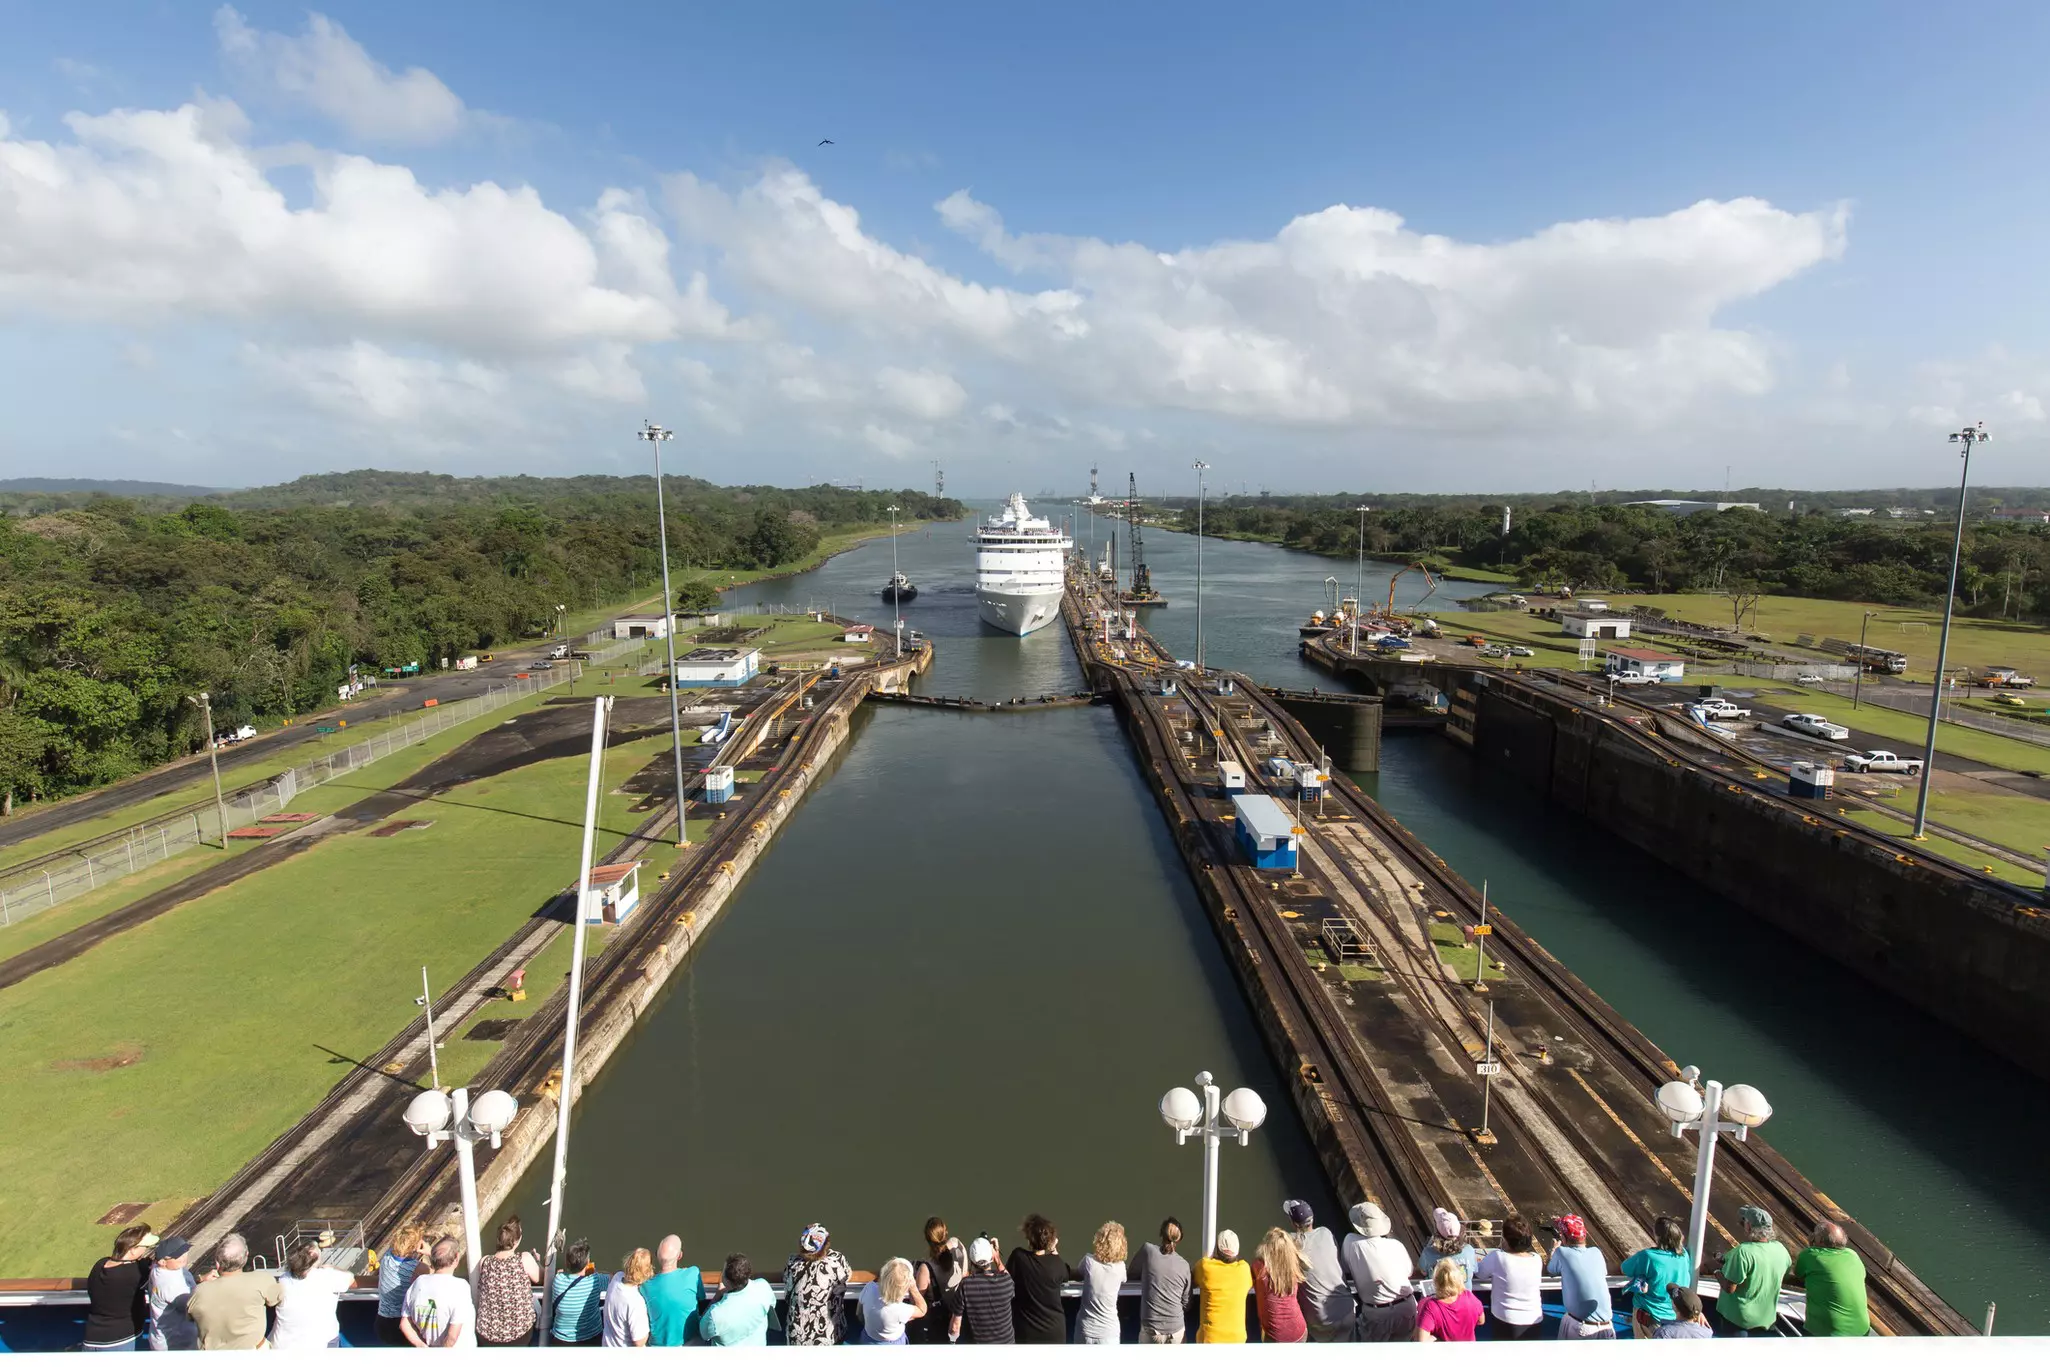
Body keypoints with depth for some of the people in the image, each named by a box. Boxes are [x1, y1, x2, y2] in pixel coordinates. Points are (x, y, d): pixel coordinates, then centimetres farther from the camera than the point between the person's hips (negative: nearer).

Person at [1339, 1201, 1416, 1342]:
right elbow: (1408, 1273, 9)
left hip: (1375, 1314, -2)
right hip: (1407, 1309, 2)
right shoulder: (1396, 1245, -9)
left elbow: (1346, 1272, 3)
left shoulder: (1351, 1242, -14)